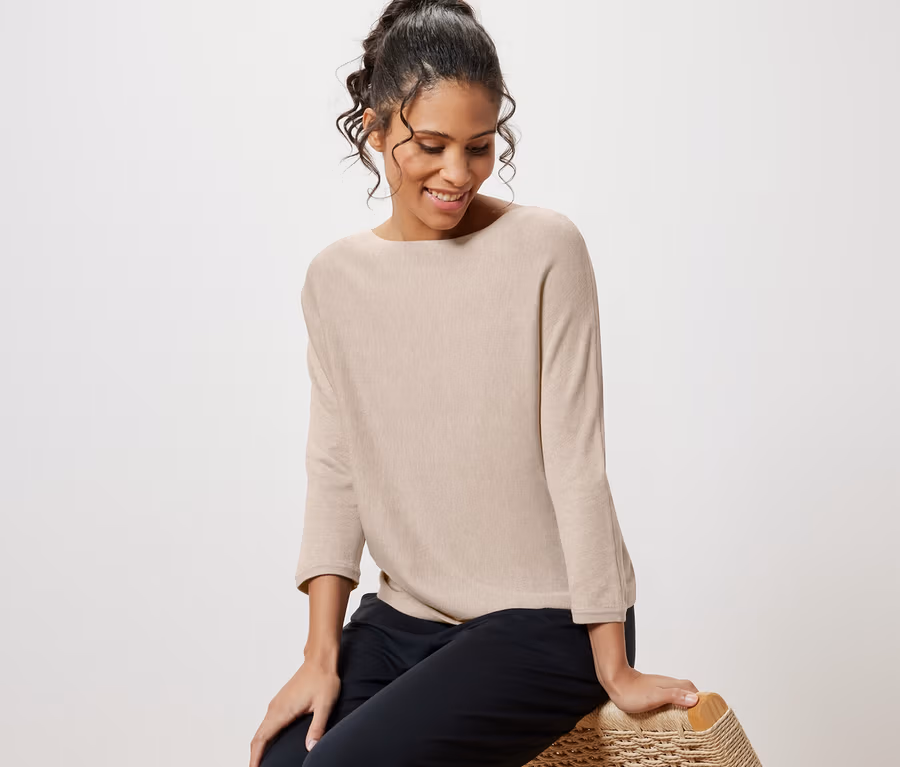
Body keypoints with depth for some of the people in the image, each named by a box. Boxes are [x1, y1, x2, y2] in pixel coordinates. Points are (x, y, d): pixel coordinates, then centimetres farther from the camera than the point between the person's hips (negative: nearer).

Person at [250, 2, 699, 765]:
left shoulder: (545, 250, -9)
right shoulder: (335, 280, 4)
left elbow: (575, 465, -11)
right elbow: (335, 472, 3)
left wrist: (613, 668, -9)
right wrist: (322, 654, -4)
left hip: (547, 622, -4)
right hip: (404, 616, 4)